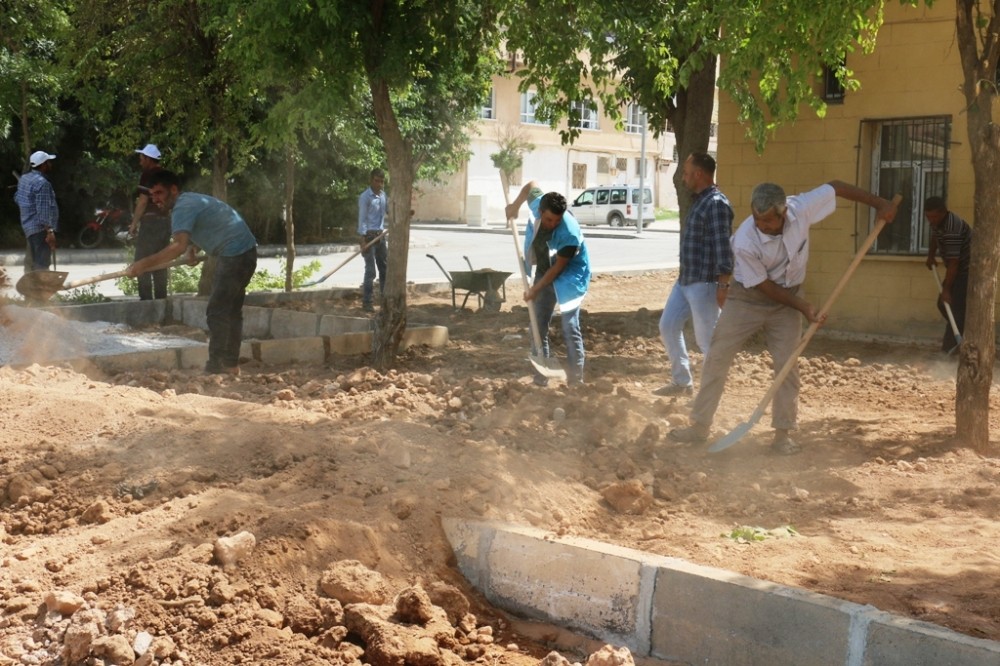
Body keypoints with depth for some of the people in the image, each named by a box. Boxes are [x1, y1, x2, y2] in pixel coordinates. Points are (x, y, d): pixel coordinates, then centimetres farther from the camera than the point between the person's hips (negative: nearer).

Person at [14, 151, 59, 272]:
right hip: (40, 227, -10)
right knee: (42, 263, -9)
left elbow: (17, 198, 23)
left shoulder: (24, 178, 10)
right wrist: (50, 231, -24)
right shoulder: (42, 183, -19)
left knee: (30, 261, 18)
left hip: (29, 225, 10)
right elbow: (44, 211, -24)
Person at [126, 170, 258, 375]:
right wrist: (192, 248, 10)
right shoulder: (188, 201, 14)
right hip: (243, 252, 11)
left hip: (236, 255, -11)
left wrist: (144, 264, -35)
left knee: (217, 311, -10)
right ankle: (230, 364, 20)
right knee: (231, 310, 15)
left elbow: (179, 246, -33)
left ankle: (216, 368, -10)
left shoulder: (182, 208, -18)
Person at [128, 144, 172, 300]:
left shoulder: (147, 175, -9)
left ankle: (146, 297, -10)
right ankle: (161, 297, 11)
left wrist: (134, 223, -10)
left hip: (150, 222, -8)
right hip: (165, 221, 8)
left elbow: (143, 201, -14)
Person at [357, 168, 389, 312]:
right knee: (370, 271, -7)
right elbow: (362, 219, -14)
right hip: (369, 235, -7)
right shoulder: (365, 197, -11)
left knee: (386, 268, 11)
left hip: (380, 235, 7)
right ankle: (367, 302, -1)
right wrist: (363, 240, -20)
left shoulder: (383, 195, 9)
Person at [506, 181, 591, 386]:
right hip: (544, 272, 6)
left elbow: (558, 267, -25)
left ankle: (576, 378, -9)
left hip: (569, 277, -6)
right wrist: (516, 205, -2)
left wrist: (535, 289, -21)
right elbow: (531, 185, 4)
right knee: (538, 325, 7)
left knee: (570, 328, -13)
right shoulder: (537, 203, -20)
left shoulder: (569, 233, -35)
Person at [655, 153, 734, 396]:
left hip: (704, 283, -10)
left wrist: (723, 285, -25)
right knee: (668, 326, 14)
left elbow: (723, 247, -22)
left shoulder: (716, 204, -16)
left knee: (707, 339, -2)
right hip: (684, 280, 10)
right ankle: (682, 381, 25)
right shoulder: (699, 200, 14)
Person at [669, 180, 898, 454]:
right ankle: (700, 425, 7)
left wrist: (879, 203, -6)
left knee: (786, 365, -2)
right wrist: (802, 306, -20)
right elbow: (763, 286, -20)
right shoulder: (745, 242, -31)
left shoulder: (800, 208, -25)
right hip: (747, 298, -2)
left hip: (787, 297, 3)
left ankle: (782, 434, 6)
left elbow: (835, 186, -9)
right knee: (717, 358, -4)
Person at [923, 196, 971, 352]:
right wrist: (931, 256, 7)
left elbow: (953, 263, -30)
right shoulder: (938, 222, -1)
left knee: (956, 308, -15)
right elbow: (934, 238, 23)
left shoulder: (952, 230, -31)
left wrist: (946, 289, -28)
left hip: (967, 270, -10)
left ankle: (949, 349, -16)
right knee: (943, 304, 15)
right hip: (958, 269, 10)